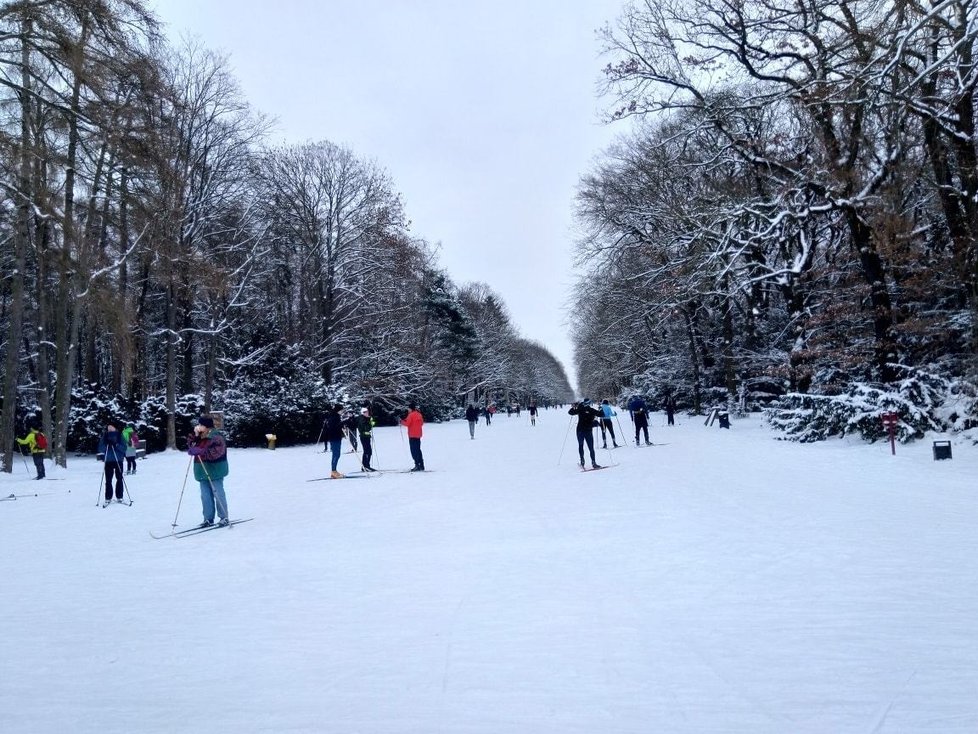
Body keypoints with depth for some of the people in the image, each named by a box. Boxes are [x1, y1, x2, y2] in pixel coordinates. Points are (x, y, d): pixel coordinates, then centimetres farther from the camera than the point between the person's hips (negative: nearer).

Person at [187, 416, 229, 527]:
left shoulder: (216, 437, -14)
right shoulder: (200, 437, 13)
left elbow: (215, 453, -26)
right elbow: (190, 445, 15)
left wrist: (199, 451, -32)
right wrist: (194, 435, 0)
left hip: (215, 470, -8)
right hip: (203, 471, 8)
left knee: (218, 494, -2)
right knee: (205, 496, 10)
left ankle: (224, 518, 7)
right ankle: (208, 519, 17)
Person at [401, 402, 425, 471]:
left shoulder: (411, 415, -13)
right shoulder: (419, 414, 10)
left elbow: (407, 424, -15)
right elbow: (422, 423, 18)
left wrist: (401, 422, 0)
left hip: (412, 435, -8)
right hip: (418, 435, 8)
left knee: (414, 451, -4)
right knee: (418, 450, 14)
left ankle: (417, 465, -9)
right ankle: (421, 466, 14)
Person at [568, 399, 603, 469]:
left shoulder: (579, 410, -1)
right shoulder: (592, 410, -1)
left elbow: (570, 412, 3)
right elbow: (601, 414, 1)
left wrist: (573, 407, 14)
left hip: (580, 430, 1)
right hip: (588, 431, -1)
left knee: (580, 446, 11)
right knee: (591, 448, 2)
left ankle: (582, 462, 5)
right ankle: (593, 463, -4)